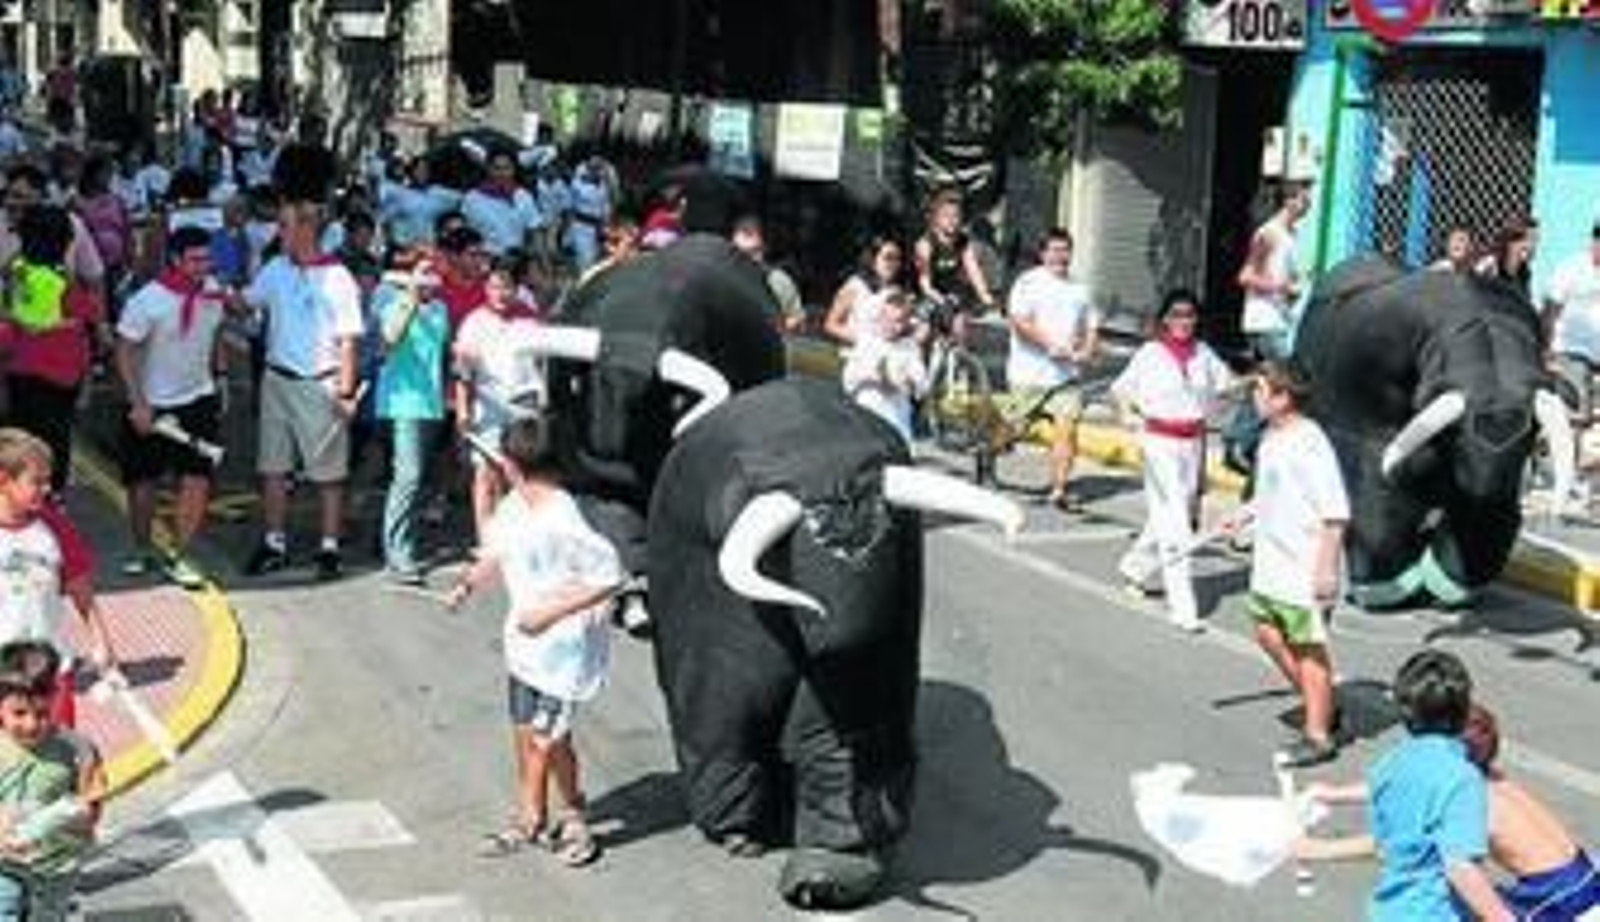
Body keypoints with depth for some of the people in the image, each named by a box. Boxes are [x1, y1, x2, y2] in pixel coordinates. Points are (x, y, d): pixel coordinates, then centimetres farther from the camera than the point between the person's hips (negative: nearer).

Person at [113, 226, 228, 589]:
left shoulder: (213, 292, -5)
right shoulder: (147, 301, -19)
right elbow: (125, 352, -15)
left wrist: (217, 377, 13)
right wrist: (138, 403, -20)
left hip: (199, 400, 3)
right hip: (151, 405, -3)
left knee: (197, 480, -8)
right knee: (143, 481, 11)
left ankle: (178, 558, 3)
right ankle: (142, 549, 32)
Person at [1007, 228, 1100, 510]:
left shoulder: (1078, 289, 15)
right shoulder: (1029, 282, -4)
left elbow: (1091, 327, 20)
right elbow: (1020, 321, -15)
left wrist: (1087, 352, -1)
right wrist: (1050, 344, -22)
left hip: (1064, 374, 4)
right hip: (1029, 373, -4)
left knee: (1067, 428, -10)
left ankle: (1059, 489, -7)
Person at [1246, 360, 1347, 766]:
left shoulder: (1310, 443, -21)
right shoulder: (1272, 437, 8)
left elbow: (1336, 513, -22)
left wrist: (1327, 568, -24)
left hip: (1306, 566, -10)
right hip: (1272, 559, 10)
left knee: (1308, 647, 0)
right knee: (1268, 633, 17)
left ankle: (1319, 736, 13)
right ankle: (1321, 705, 33)